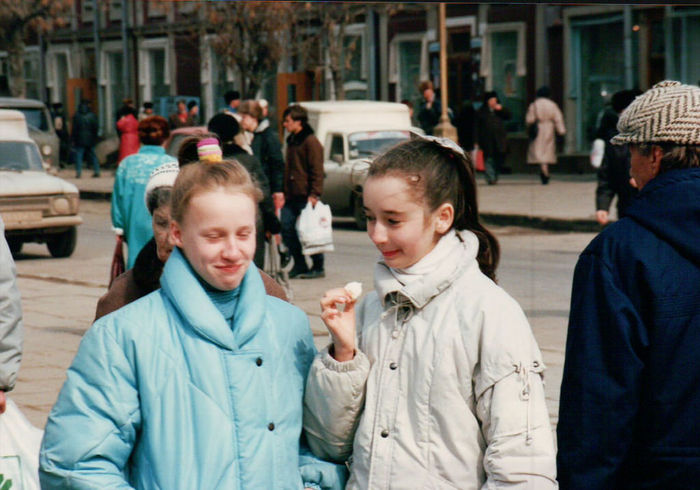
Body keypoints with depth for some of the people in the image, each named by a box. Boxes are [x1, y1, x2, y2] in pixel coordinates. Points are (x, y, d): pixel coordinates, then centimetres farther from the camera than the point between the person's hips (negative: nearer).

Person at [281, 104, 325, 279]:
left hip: (305, 196, -8)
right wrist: (284, 192, 20)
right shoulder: (291, 141, 19)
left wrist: (314, 194, -19)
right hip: (291, 196, 8)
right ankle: (299, 265, 12)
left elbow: (317, 171, -13)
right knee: (287, 229, 3)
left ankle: (318, 267, 5)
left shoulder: (310, 141, -8)